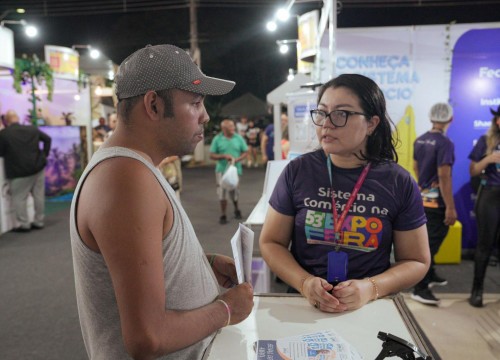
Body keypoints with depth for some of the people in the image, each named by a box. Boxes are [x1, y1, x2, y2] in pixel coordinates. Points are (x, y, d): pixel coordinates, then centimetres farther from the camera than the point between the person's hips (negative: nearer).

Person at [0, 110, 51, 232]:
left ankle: (23, 224, 8)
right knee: (39, 196, 11)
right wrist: (45, 154, 17)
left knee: (19, 198, 6)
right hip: (38, 167, 5)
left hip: (19, 171, -5)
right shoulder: (32, 129, 4)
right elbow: (47, 139, 14)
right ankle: (39, 222, 20)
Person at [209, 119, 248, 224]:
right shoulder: (217, 139, -3)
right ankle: (223, 215, 9)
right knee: (222, 193, -4)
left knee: (234, 191, 9)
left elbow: (245, 152, 6)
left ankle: (236, 210, 37)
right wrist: (224, 156, -15)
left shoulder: (238, 138, 2)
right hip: (222, 169, -1)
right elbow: (212, 155, -1)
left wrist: (237, 159, -11)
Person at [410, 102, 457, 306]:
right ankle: (420, 288, 0)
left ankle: (430, 275, 37)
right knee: (432, 242, -3)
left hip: (423, 197, 8)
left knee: (429, 239, 21)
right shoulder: (445, 143, -18)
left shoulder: (419, 140, 6)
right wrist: (451, 207, -20)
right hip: (437, 201, -8)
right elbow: (444, 177, -22)